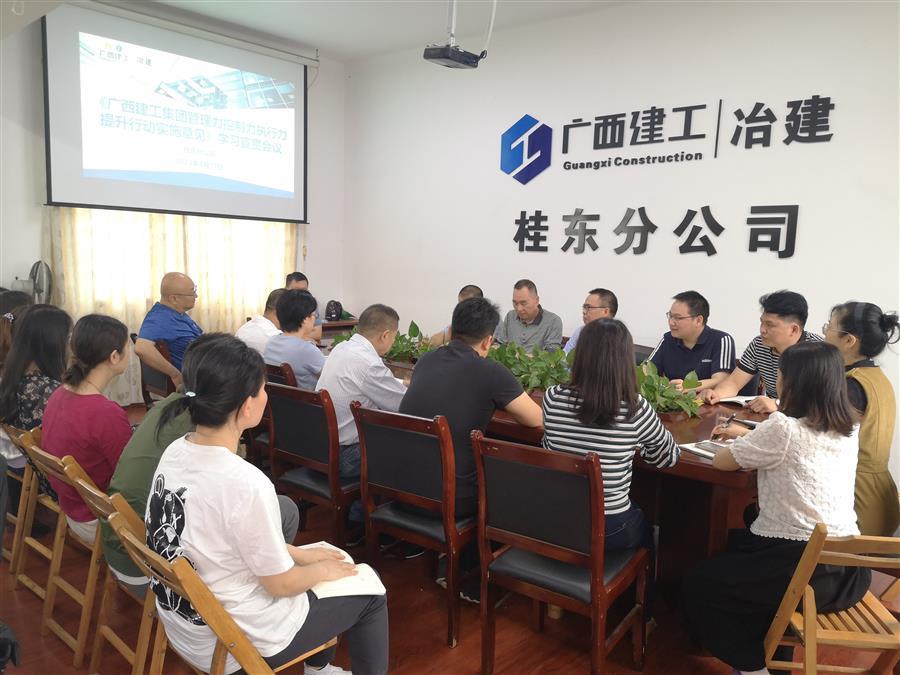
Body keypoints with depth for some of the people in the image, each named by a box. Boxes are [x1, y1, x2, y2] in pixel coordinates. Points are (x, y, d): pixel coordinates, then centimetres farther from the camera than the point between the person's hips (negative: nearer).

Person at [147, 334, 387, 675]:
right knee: (369, 593, 11)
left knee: (326, 555, 25)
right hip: (232, 644, -7)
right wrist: (324, 571, 0)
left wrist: (299, 553, 8)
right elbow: (281, 584, -20)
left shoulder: (175, 452, -8)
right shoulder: (245, 483, -33)